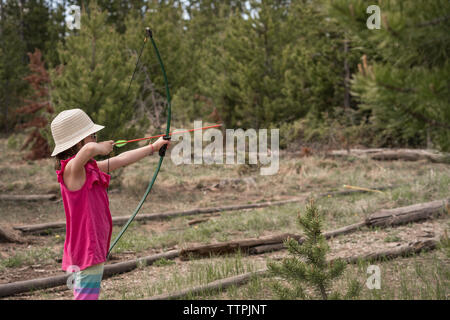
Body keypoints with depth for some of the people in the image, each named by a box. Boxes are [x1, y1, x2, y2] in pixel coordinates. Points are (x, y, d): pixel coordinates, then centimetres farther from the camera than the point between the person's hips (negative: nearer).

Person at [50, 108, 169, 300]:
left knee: (89, 295, 12)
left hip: (94, 253, 10)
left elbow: (121, 161, 23)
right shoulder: (71, 169, -16)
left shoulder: (89, 169, 12)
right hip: (86, 253, -10)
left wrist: (153, 148, 29)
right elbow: (89, 148, -37)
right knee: (86, 296, -8)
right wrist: (102, 148, -15)